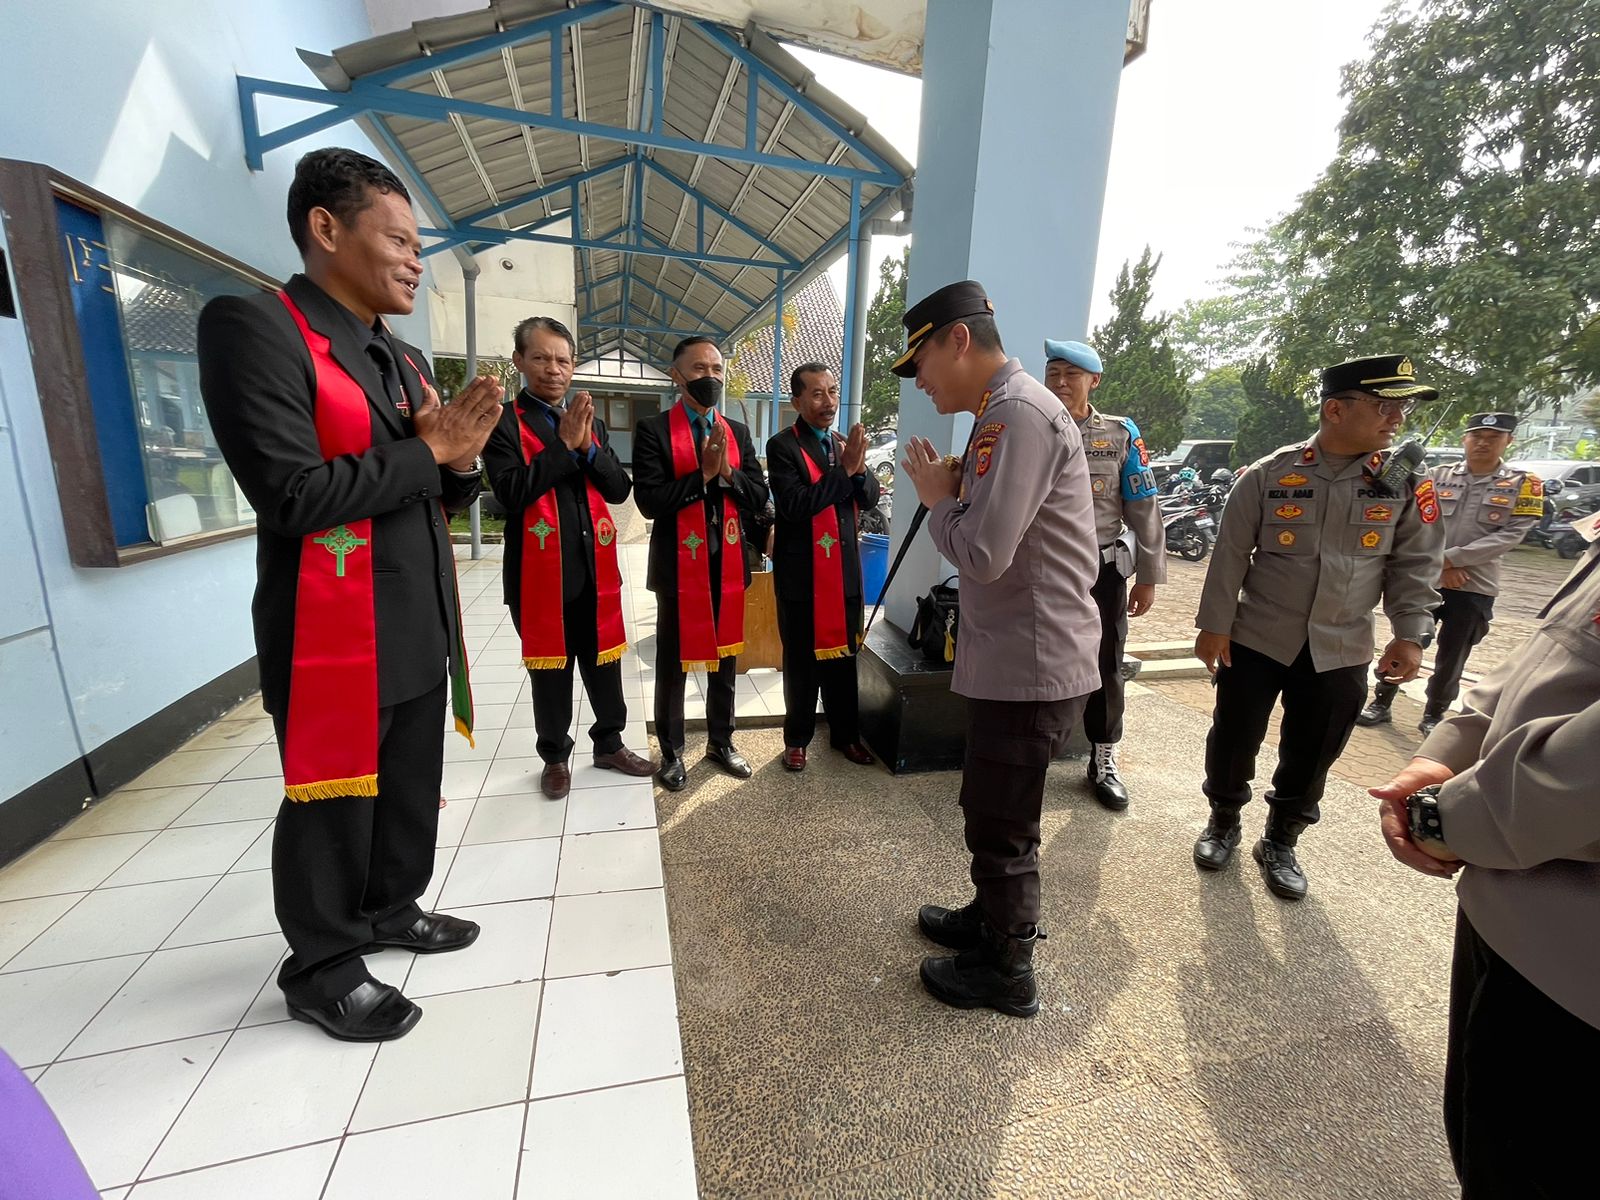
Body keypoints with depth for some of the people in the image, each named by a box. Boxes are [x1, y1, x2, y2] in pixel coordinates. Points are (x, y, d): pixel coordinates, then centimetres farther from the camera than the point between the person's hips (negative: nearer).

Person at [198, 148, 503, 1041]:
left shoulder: (407, 360, 14)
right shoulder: (254, 327, -11)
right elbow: (292, 495, -22)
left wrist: (463, 458, -6)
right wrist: (428, 450, -14)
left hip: (420, 626, 8)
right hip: (336, 634, -8)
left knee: (412, 790, 21)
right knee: (334, 805, 10)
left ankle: (392, 910, 44)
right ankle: (321, 970, 32)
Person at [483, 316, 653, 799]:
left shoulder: (592, 423, 13)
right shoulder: (504, 422, -2)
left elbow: (620, 490, 5)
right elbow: (512, 491, -17)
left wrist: (588, 447, -11)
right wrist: (564, 444, -16)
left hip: (596, 566, 4)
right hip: (541, 570, -4)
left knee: (604, 660, 13)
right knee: (550, 667, 9)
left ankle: (609, 744, 31)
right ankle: (555, 756, 27)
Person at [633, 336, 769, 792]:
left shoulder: (738, 433, 9)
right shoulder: (653, 430, -5)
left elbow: (758, 498, 2)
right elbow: (650, 500, -16)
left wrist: (727, 471, -14)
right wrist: (704, 472, -18)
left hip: (729, 564, 4)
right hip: (679, 564, -4)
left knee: (725, 656, 14)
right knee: (673, 661, 8)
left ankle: (721, 742, 32)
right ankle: (671, 751, 25)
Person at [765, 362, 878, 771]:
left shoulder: (844, 442, 11)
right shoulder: (782, 446, -8)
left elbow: (869, 499, 6)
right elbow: (795, 505, -20)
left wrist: (859, 468, -14)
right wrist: (845, 470, -22)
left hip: (845, 570, 5)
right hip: (801, 574, -5)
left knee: (843, 654, 14)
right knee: (801, 661, 7)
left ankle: (845, 734, 30)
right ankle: (797, 739, 23)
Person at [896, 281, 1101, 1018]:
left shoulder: (1019, 414, -19)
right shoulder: (1001, 414, 14)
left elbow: (982, 553, -27)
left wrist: (936, 497, -10)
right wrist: (950, 491, 1)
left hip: (1030, 666, -10)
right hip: (1015, 657, 10)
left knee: (1002, 829, 8)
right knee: (988, 813, 24)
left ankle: (1007, 973, 30)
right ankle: (990, 921, 46)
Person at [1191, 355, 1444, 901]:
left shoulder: (1406, 483, -1)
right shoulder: (1268, 474, -9)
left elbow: (1415, 564, 4)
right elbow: (1230, 554, -7)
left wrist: (1409, 635, -4)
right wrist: (1214, 624, -8)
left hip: (1340, 651, 2)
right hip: (1256, 638, -2)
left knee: (1311, 755, 12)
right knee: (1234, 738, 9)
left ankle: (1280, 842, 33)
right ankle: (1223, 821, 33)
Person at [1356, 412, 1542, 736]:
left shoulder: (1524, 484, 1)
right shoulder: (1438, 476, 2)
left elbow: (1511, 534, -8)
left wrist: (1451, 558, -16)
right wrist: (1440, 566, -13)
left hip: (1475, 588, 0)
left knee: (1451, 657, 9)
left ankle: (1434, 715, 24)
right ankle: (1381, 703, 20)